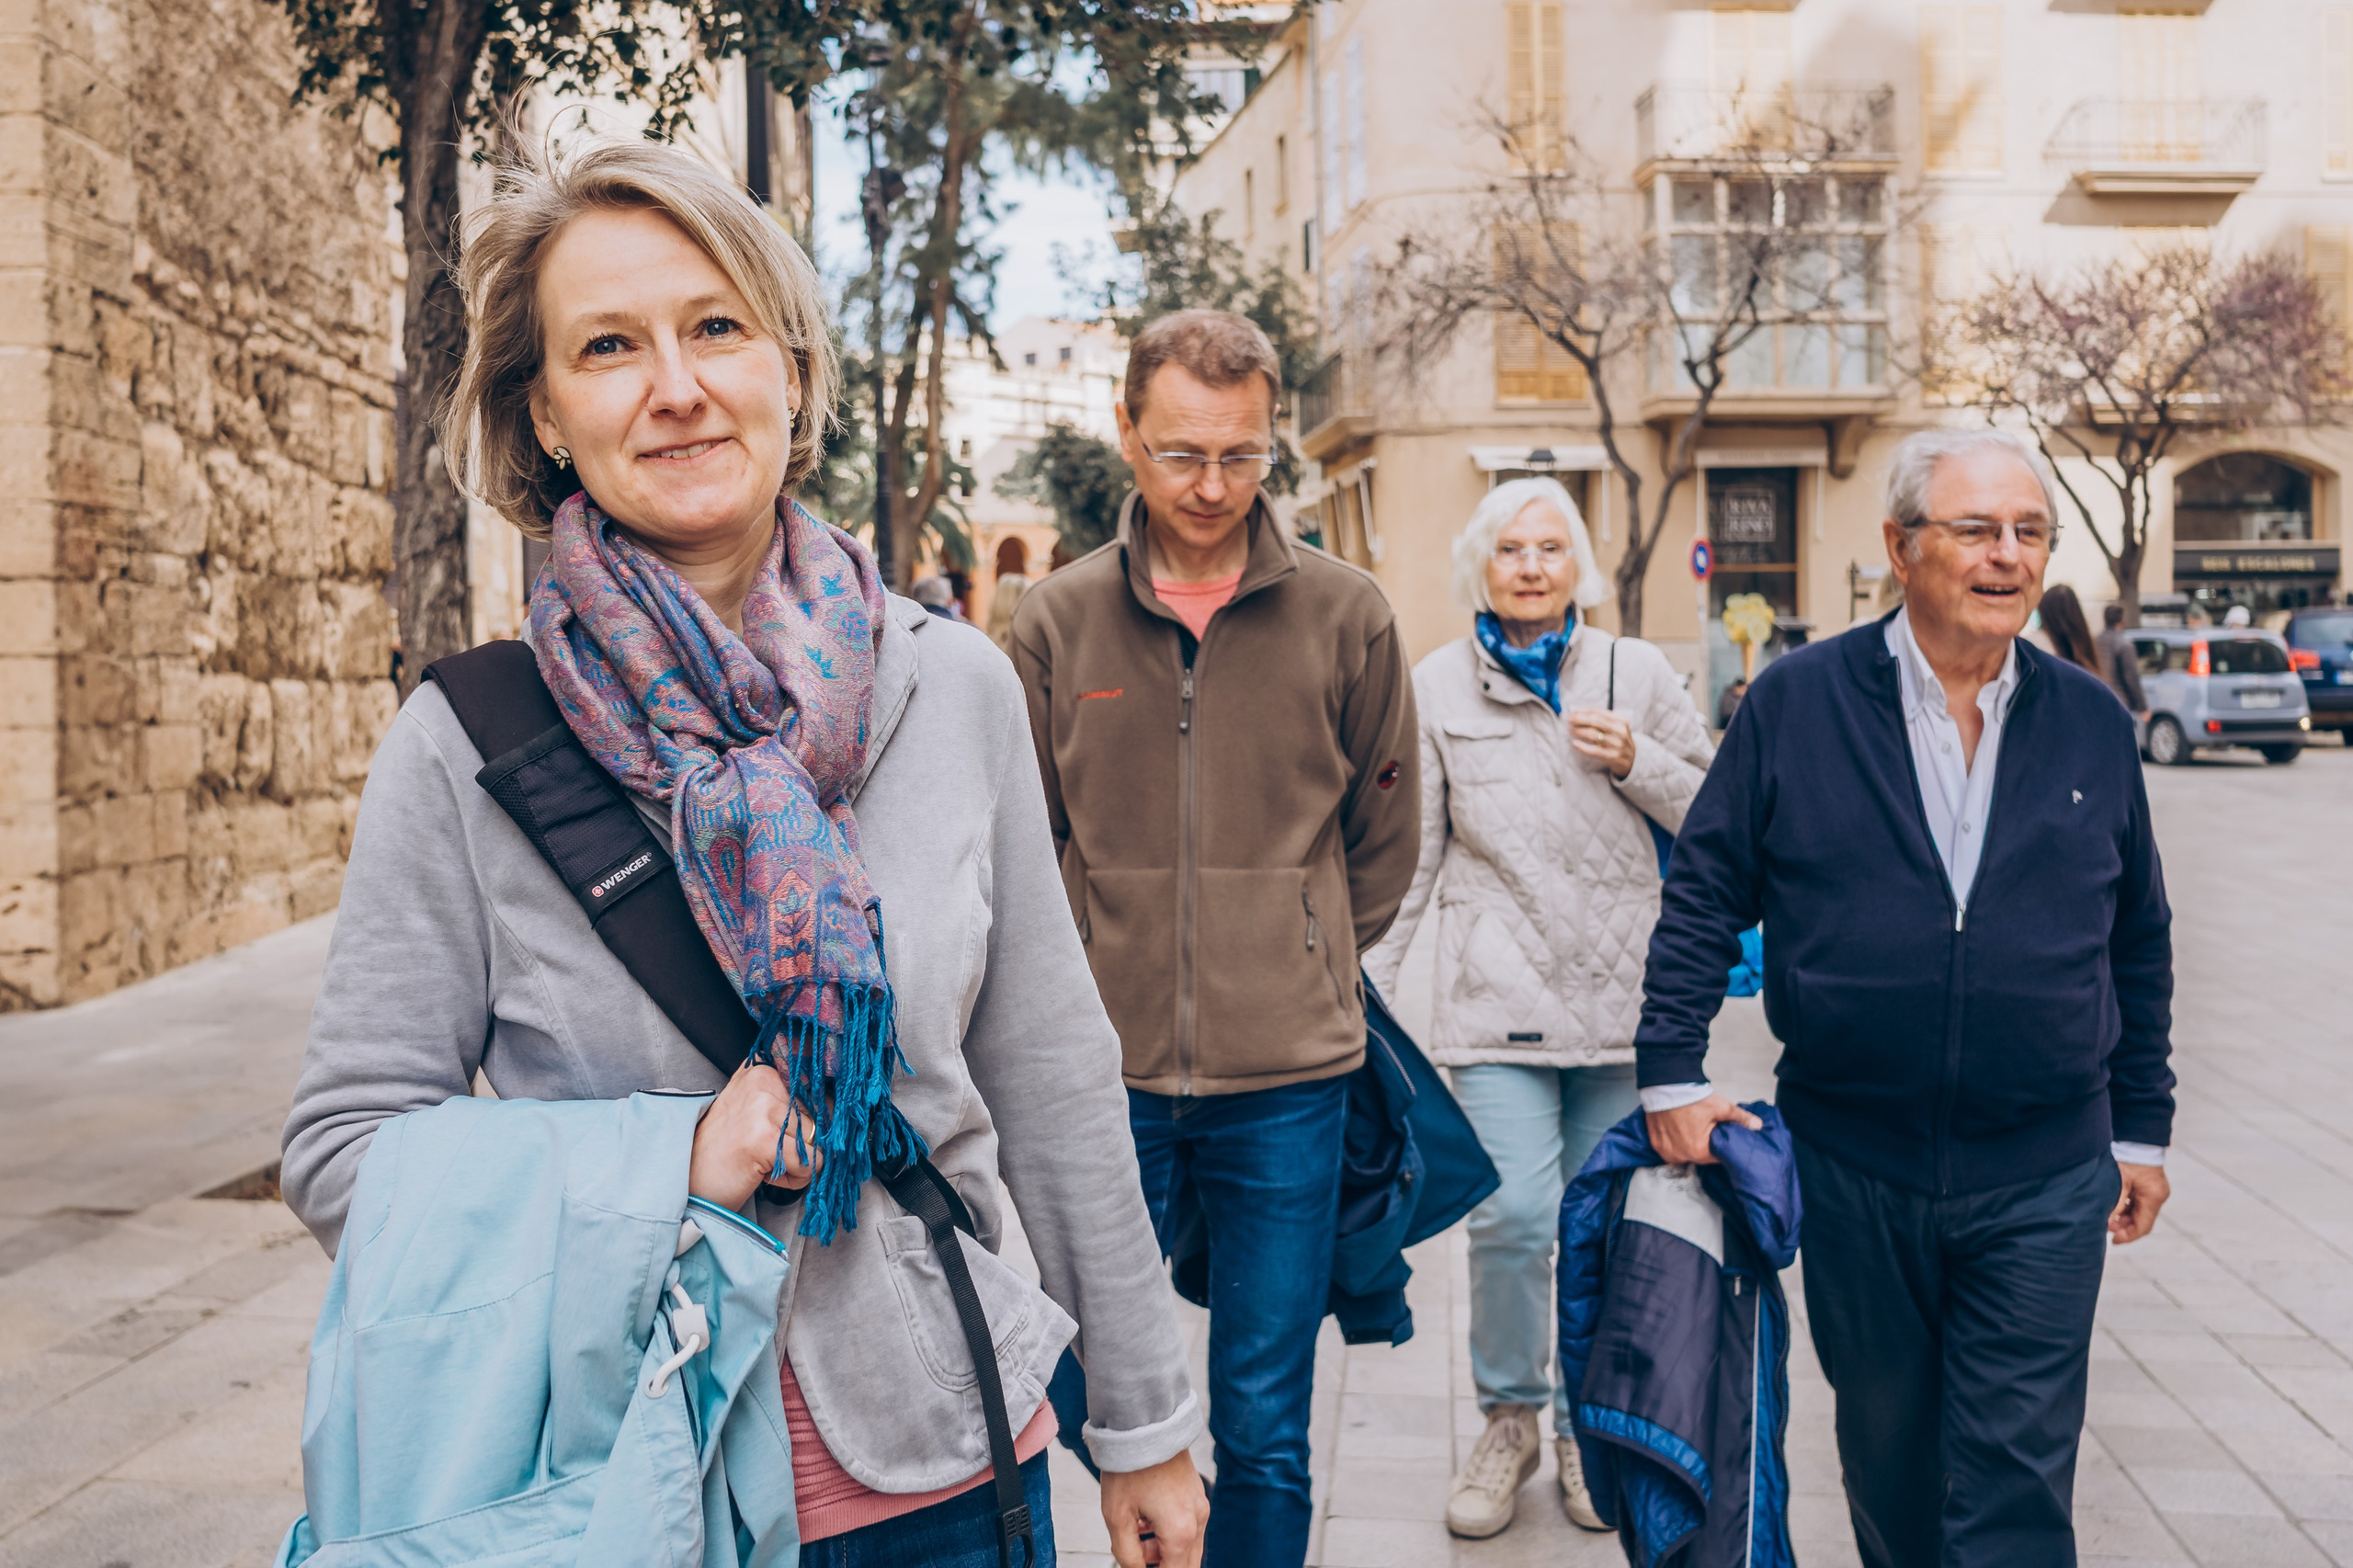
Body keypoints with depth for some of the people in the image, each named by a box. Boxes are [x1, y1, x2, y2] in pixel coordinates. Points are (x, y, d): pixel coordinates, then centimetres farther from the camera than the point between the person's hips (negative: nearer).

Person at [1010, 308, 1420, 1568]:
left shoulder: (1346, 615, 1)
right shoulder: (1057, 622, 2)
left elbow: (1384, 839, 11)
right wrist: (1093, 976, 9)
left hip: (1286, 1081, 0)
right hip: (1105, 1071, 1)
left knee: (1264, 1432, 10)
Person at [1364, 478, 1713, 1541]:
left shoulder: (1635, 671, 7)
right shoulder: (1437, 687, 5)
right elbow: (1407, 853, 7)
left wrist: (1638, 763, -8)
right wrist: (1365, 984, 3)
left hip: (1623, 996, 2)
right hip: (1500, 998, -1)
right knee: (1515, 1213, -13)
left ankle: (1586, 1425, 29)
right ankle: (1509, 1415, 13)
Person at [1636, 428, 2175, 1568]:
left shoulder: (2092, 725, 4)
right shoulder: (1794, 704, -3)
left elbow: (2139, 944, 12)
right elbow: (1704, 896, -1)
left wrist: (2142, 1129, 12)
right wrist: (1669, 1071, -8)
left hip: (2042, 1183, 1)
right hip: (1854, 1171, 0)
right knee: (1887, 1458, 17)